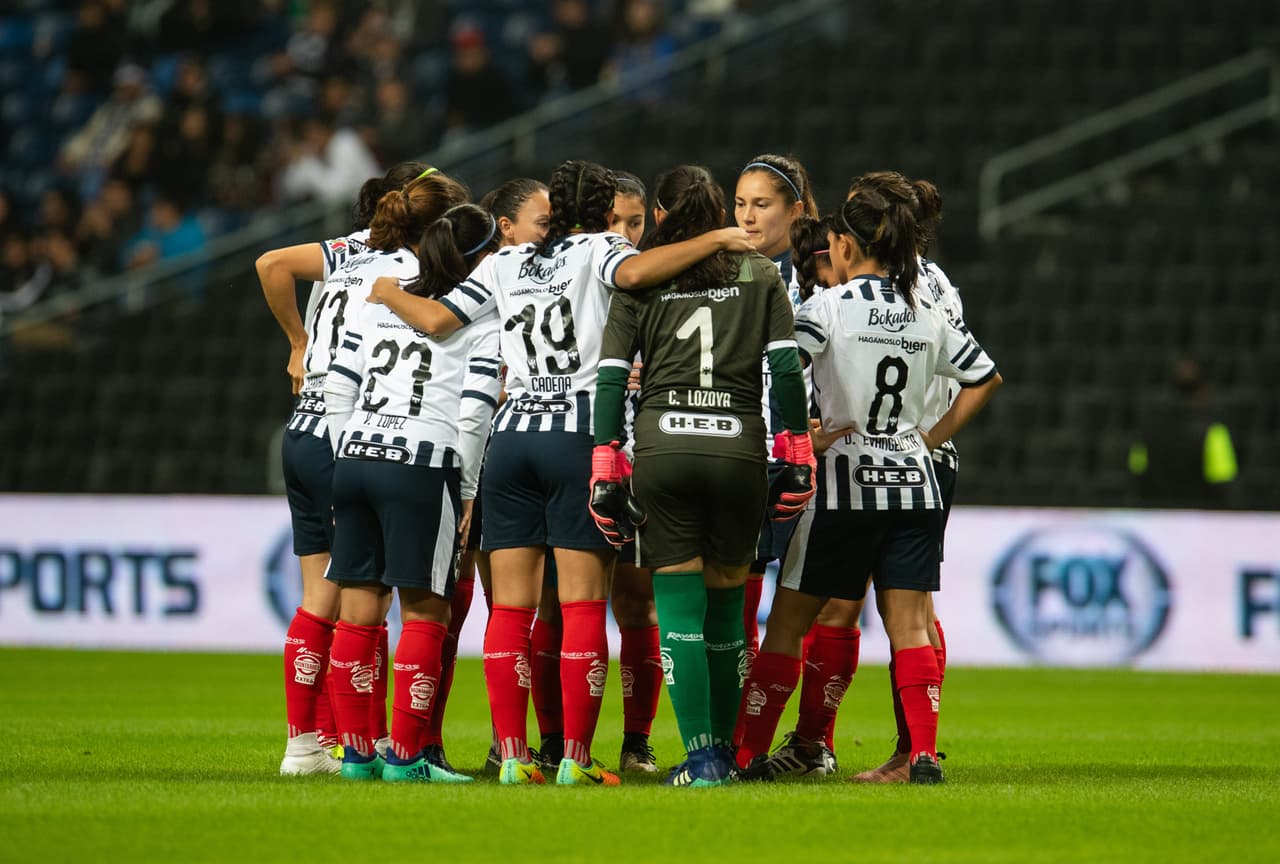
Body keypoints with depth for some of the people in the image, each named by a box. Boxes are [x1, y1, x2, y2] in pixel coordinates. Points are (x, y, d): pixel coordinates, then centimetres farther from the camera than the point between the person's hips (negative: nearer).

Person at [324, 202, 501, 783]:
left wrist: (350, 462, 17)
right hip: (422, 467, -5)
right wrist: (468, 491, 1)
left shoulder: (377, 299, 16)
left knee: (358, 609, 8)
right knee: (425, 611, 1)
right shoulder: (483, 319, 1)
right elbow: (474, 412, -7)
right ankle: (405, 755, -3)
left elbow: (338, 389, 11)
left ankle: (356, 751, 10)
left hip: (355, 458, 5)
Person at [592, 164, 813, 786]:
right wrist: (799, 453, 7)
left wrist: (605, 466, 2)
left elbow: (611, 378, 2)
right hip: (738, 449, 1)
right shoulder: (760, 277, 12)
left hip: (662, 448, -1)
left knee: (679, 609, 2)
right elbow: (786, 370, 4)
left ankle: (701, 755, -5)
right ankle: (723, 748, 19)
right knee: (726, 606, 13)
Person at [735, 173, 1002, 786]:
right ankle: (924, 753, -5)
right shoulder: (927, 316, 7)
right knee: (908, 624, 5)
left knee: (789, 621, 3)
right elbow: (986, 378, 18)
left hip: (842, 482, -4)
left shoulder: (829, 306, -8)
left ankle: (749, 753, 4)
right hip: (913, 483, 4)